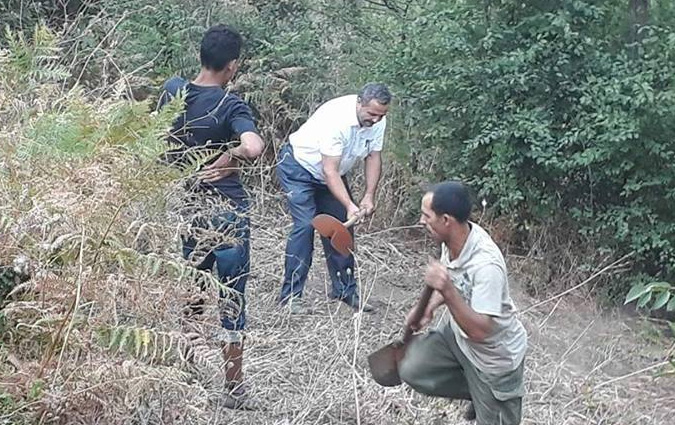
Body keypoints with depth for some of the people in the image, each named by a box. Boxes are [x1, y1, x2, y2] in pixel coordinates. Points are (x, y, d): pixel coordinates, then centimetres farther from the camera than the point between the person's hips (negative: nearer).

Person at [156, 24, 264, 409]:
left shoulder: (173, 90, 0)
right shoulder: (231, 106, -16)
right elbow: (254, 147, -34)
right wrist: (228, 158, -17)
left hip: (186, 208, 6)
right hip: (226, 211, -5)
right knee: (232, 301, 5)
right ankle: (234, 387, 13)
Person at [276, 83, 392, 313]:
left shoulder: (377, 120, -15)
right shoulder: (337, 119, -37)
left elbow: (374, 157, -5)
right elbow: (330, 171, -37)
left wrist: (369, 196, -16)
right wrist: (349, 206, -43)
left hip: (331, 172, 8)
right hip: (298, 166, -7)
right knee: (305, 225, -18)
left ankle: (344, 290, 18)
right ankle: (290, 296, -13)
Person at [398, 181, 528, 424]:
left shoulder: (486, 265, -38)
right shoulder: (454, 237, -13)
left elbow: (479, 331, -38)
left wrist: (447, 291, -48)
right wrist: (430, 307, -5)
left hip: (494, 356, -7)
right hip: (458, 334, 7)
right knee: (411, 370, 1)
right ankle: (477, 393, 19)